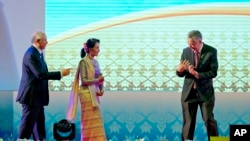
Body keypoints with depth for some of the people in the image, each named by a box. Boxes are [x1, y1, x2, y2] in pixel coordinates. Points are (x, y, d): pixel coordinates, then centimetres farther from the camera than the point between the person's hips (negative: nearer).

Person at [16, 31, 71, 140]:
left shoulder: (38, 53, 12)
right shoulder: (31, 55, -20)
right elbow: (40, 74, -26)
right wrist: (60, 74, -23)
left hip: (37, 95, 10)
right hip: (31, 96, -10)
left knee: (39, 122, 13)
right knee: (28, 122, -3)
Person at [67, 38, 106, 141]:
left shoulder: (95, 62, 12)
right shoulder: (84, 62, -10)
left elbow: (99, 78, 13)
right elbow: (84, 80, -16)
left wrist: (101, 89, -4)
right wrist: (97, 80, -27)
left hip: (94, 94, 8)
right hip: (87, 94, -8)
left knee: (95, 120, 9)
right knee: (90, 120, -4)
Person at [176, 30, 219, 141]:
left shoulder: (211, 51, -8)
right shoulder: (186, 51, 0)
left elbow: (213, 72, -13)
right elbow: (180, 74, 1)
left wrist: (198, 74, -24)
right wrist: (180, 70, -22)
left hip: (205, 92, -2)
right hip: (189, 92, 2)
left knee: (209, 120, 3)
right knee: (188, 121, 6)